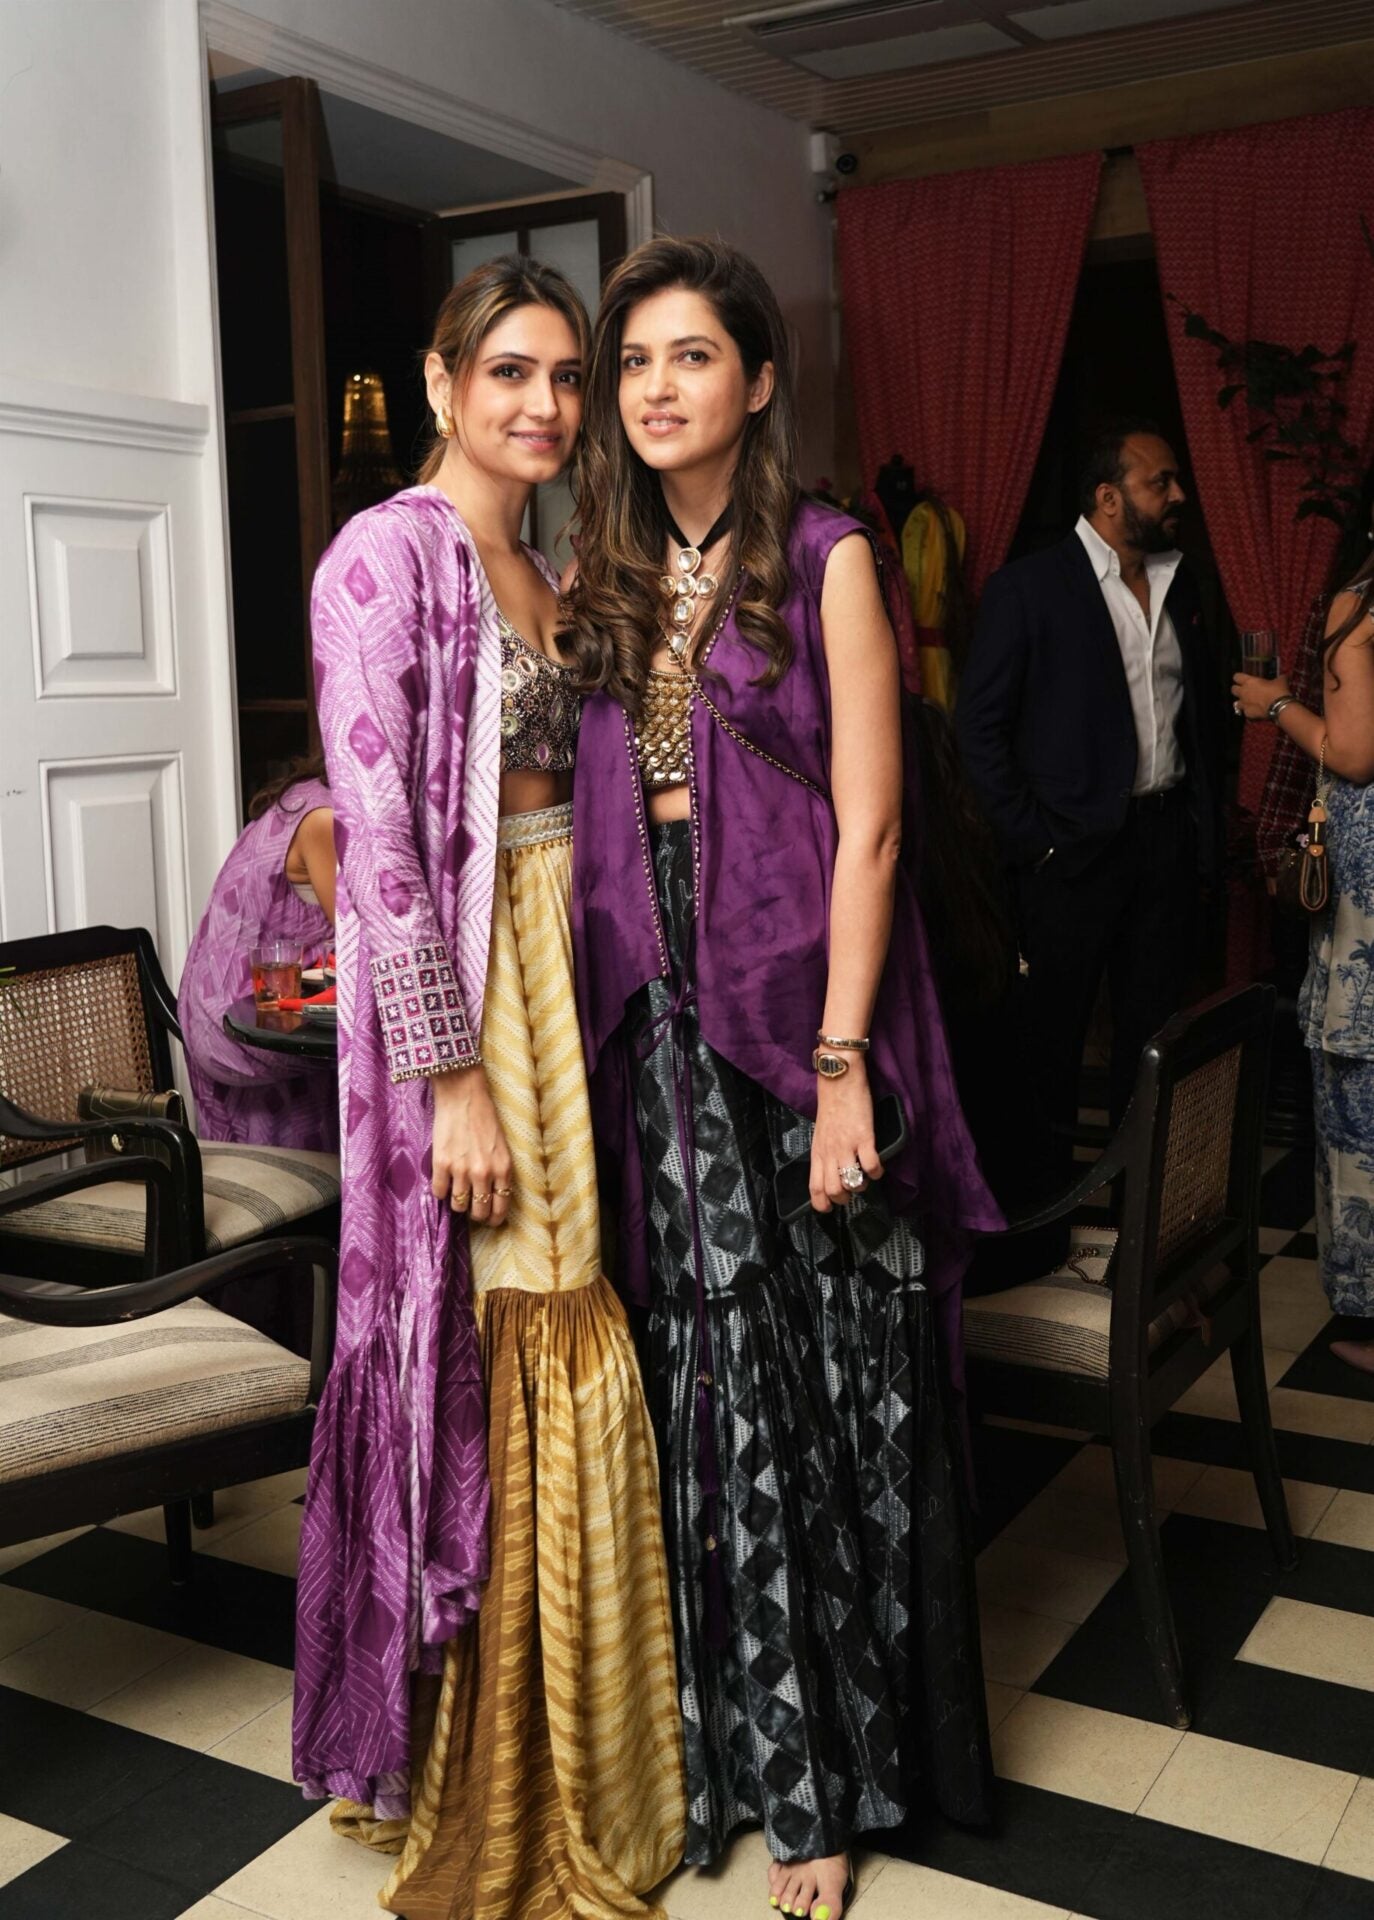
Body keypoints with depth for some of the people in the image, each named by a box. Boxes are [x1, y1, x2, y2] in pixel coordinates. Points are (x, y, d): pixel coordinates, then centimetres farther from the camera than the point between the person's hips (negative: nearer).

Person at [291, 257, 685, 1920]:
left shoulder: (552, 572, 15)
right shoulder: (387, 554, -10)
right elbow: (377, 831, -17)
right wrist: (451, 1077, -20)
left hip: (573, 981, 8)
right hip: (453, 991, -7)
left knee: (578, 1360, 13)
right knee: (476, 1364, 1)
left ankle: (580, 1749, 32)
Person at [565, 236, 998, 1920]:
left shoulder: (825, 561, -4)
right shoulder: (608, 577, 12)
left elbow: (867, 829, -9)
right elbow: (587, 812, 12)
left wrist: (842, 1065, -14)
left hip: (796, 1007, -4)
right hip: (654, 1020, 5)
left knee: (820, 1387, 5)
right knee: (696, 1382, 11)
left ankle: (825, 1774, 23)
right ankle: (720, 1734, 28)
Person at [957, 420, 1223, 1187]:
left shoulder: (1181, 584, 10)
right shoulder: (1029, 587, -8)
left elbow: (1203, 714, 15)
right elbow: (981, 723, -8)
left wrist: (1207, 836, 10)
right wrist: (1029, 837, -11)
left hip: (1169, 836, 5)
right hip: (1075, 844, -5)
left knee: (1157, 1022, 11)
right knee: (1055, 1023, 6)